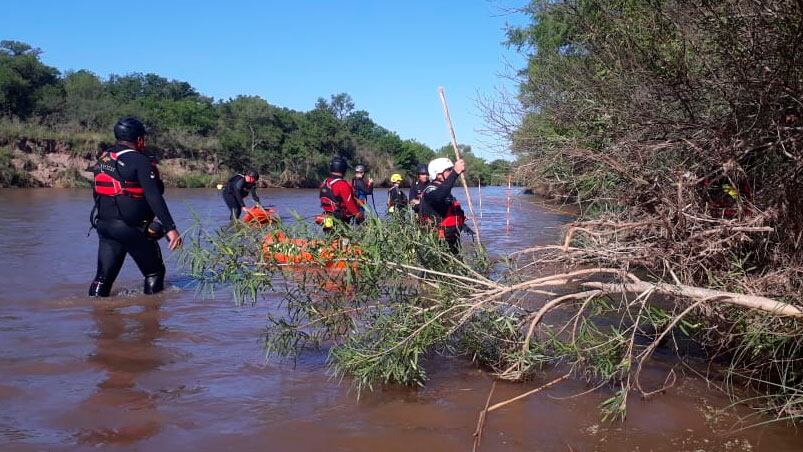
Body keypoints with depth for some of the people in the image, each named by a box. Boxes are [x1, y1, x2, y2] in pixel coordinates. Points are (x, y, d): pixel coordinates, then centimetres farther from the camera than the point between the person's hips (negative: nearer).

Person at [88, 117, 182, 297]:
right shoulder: (140, 161, -13)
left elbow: (97, 195, 18)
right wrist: (170, 228, -26)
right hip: (133, 229, -6)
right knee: (154, 272, 10)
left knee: (103, 276, 10)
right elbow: (154, 198, -22)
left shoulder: (103, 159, 10)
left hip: (104, 226, 7)